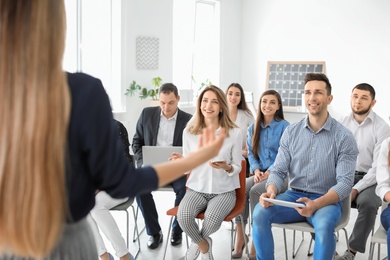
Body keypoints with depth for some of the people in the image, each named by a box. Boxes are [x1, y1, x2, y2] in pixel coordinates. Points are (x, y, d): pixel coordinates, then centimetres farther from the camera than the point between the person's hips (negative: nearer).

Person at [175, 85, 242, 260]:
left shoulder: (234, 133, -7)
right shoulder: (189, 131, -1)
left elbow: (237, 167, 0)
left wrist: (227, 168, -23)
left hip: (224, 191, -1)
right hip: (197, 188, 2)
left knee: (212, 219, -32)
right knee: (183, 217, -29)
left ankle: (196, 245, 4)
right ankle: (204, 246, 4)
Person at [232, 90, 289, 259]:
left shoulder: (284, 127, -5)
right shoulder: (253, 128, 12)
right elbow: (251, 153, 12)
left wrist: (269, 173, -20)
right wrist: (256, 170, -7)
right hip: (260, 173, 5)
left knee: (255, 191, -30)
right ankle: (240, 237, -21)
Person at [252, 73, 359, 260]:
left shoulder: (344, 137, -7)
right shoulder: (291, 132, 3)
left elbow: (345, 182, -12)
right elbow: (278, 170, 2)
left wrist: (316, 204, -29)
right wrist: (271, 191, -21)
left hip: (327, 200, -3)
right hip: (294, 195, 3)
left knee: (324, 225, -35)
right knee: (260, 212, -24)